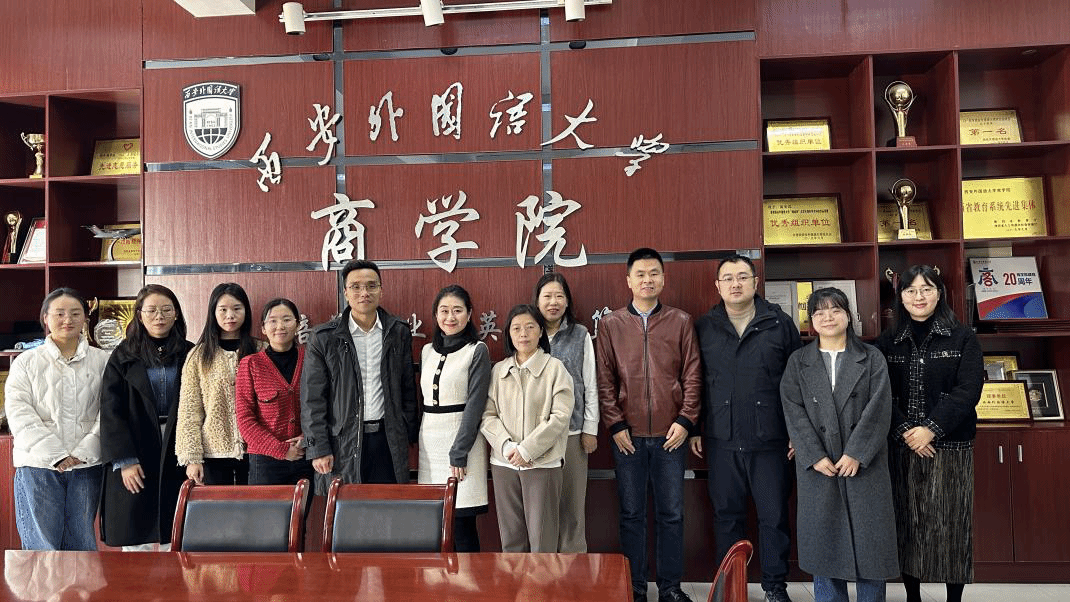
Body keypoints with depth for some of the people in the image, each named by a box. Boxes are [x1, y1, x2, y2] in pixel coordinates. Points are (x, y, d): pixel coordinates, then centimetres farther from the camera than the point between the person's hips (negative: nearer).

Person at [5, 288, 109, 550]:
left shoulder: (102, 361, 6)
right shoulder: (26, 362, 7)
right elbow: (19, 413, -2)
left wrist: (85, 450, -12)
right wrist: (55, 454, -12)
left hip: (87, 464, 0)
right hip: (38, 464, 0)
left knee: (82, 542, 5)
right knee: (42, 543, 1)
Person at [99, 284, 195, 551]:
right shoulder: (124, 356, 4)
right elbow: (111, 411, -1)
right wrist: (124, 460, -10)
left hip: (177, 457, 1)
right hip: (135, 457, -1)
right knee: (136, 541, 1)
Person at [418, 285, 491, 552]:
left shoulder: (477, 351, -5)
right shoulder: (427, 351, 12)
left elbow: (475, 403, -10)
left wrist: (459, 453, -15)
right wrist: (417, 439, 8)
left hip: (461, 437, -5)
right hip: (429, 438, 5)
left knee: (461, 520, -5)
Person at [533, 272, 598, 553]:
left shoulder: (580, 336, 4)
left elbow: (590, 384, 5)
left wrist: (590, 429, 2)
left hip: (572, 430, 0)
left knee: (572, 497, 4)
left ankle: (573, 552, 17)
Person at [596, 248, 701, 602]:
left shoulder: (681, 322, 5)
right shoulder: (610, 325, 4)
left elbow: (692, 374, 3)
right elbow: (605, 380, 1)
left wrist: (685, 420, -6)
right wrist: (615, 424, -5)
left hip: (670, 433, 0)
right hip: (628, 435, 0)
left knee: (671, 513, 7)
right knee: (631, 514, 8)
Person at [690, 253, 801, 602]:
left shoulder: (780, 324, 3)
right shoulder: (704, 328, 6)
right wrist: (694, 429, 6)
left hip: (770, 440, -1)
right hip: (721, 441, 1)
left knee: (774, 516, 6)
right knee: (727, 515, 10)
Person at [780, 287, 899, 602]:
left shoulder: (872, 358, 5)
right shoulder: (798, 361, 7)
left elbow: (879, 409, -5)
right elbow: (794, 412, -2)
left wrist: (856, 453, -14)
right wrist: (815, 456, -12)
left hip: (864, 463, 0)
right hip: (817, 465, 1)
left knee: (869, 537, 4)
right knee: (823, 539, 6)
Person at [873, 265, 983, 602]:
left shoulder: (963, 338, 0)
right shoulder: (887, 342, 5)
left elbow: (968, 391, -9)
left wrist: (931, 429, -17)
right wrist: (904, 431, -13)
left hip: (950, 447, -2)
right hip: (902, 447, 2)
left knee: (951, 523, 3)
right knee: (907, 522, 7)